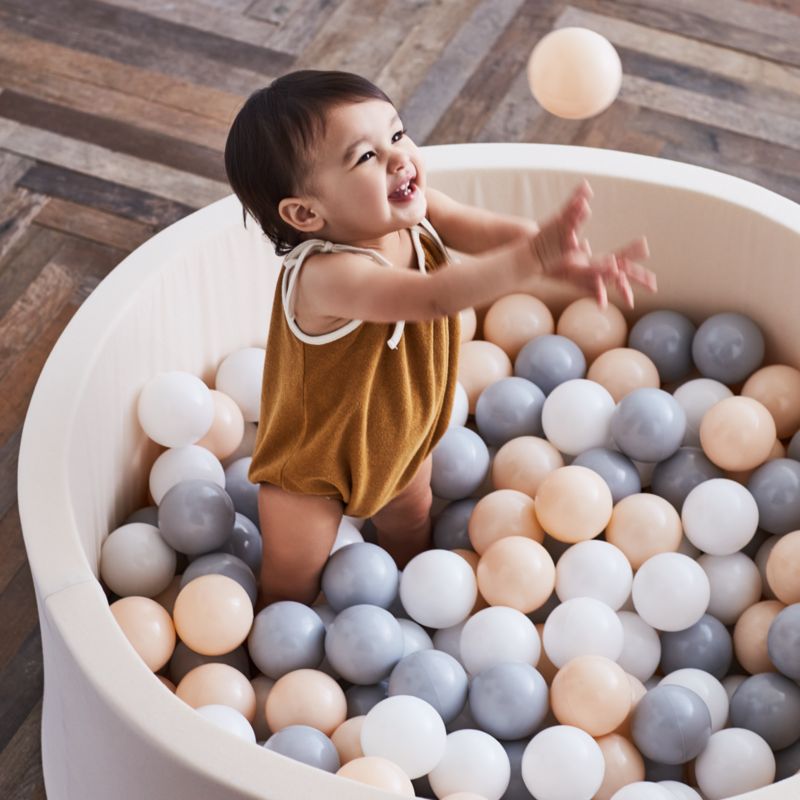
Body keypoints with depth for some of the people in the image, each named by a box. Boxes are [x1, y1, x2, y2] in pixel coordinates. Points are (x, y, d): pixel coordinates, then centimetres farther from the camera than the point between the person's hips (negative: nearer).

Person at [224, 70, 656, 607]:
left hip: (401, 427, 7)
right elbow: (434, 297, -58)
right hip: (316, 454, -7)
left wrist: (568, 260, -53)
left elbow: (489, 231, -33)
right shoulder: (324, 275, -45)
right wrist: (534, 257, -70)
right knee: (295, 585, 13)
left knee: (411, 523, 32)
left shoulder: (411, 211, -22)